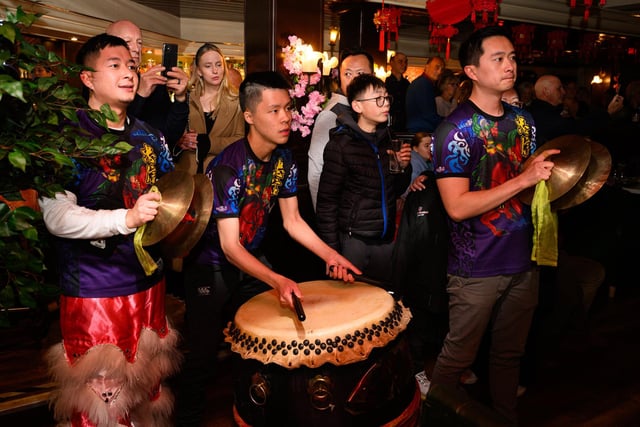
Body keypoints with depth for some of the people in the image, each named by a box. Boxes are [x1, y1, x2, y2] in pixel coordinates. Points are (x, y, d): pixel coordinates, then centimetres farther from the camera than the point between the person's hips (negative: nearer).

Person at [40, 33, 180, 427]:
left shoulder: (148, 136, 9)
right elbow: (56, 216, -19)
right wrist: (127, 218, -31)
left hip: (148, 281, 6)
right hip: (94, 289, -5)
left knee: (149, 387, 18)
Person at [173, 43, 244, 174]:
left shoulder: (236, 99, -1)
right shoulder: (187, 98, 4)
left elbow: (241, 139, -6)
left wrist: (208, 142, -16)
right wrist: (181, 141, -12)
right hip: (188, 170, 2)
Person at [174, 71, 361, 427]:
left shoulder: (285, 159, -7)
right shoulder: (227, 168, -28)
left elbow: (293, 220, 1)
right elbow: (229, 246, -29)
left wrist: (330, 254, -13)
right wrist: (278, 280, -41)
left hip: (252, 260, 7)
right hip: (211, 266, -6)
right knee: (204, 356, 2)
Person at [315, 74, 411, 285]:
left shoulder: (387, 138, 9)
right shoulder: (341, 144, -9)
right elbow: (326, 202, -9)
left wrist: (403, 167, -2)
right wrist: (332, 251, -11)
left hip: (386, 239, 6)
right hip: (354, 239, -5)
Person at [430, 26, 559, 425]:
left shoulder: (524, 120, 7)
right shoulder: (456, 130, -14)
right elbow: (457, 207, -20)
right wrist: (524, 179, -21)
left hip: (523, 260, 7)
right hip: (477, 268, -6)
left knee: (510, 353, 21)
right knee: (457, 359, 8)